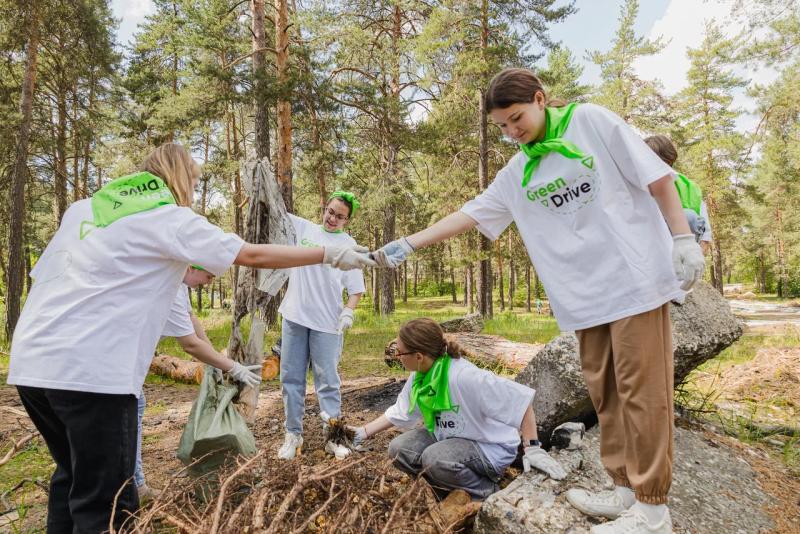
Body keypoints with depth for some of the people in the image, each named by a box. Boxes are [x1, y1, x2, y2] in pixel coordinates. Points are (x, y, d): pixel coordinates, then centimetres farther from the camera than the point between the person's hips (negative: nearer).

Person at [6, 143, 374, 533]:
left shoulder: (82, 209, 17)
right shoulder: (170, 219, -3)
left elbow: (42, 277, 23)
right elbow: (255, 256, -6)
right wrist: (331, 255, 1)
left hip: (31, 361, 8)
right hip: (88, 369, -8)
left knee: (74, 474, 25)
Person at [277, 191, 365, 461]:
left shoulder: (348, 245, 4)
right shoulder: (303, 228, 10)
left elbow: (355, 288, 0)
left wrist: (348, 311, -16)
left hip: (327, 322, -2)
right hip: (295, 316, 3)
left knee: (327, 380, 2)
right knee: (291, 377, 8)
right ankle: (293, 434, 21)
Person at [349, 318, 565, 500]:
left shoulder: (464, 377, -34)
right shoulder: (418, 377, -9)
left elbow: (521, 399, -29)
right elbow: (399, 413, 7)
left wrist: (532, 448, -28)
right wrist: (364, 432, 6)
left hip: (490, 447, -7)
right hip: (448, 437, 8)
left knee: (435, 458, -32)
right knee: (399, 449, -7)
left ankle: (489, 493, -6)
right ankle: (456, 483, 6)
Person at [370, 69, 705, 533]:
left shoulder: (592, 121, -2)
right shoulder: (516, 174, 10)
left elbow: (656, 175, -3)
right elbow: (470, 213, 10)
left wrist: (683, 237, -9)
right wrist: (407, 244, 5)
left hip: (635, 274, -5)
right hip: (586, 291, 5)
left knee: (641, 386, -3)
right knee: (604, 390, 8)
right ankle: (626, 489, 21)